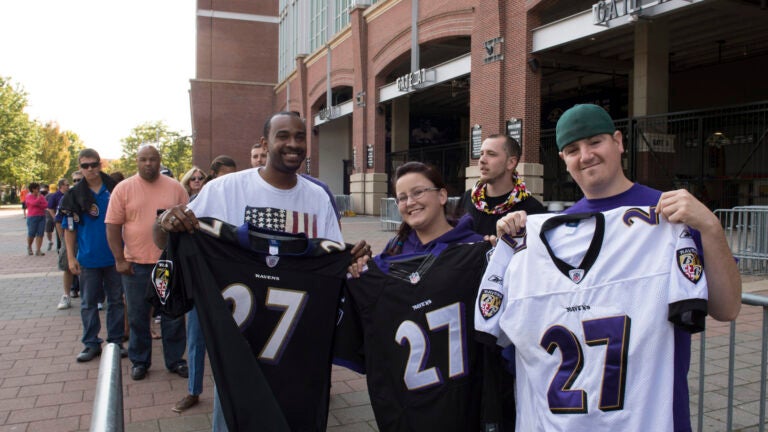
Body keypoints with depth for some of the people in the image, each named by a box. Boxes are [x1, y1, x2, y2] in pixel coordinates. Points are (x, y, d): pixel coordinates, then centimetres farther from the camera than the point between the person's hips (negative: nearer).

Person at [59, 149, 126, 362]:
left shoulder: (114, 189, -1)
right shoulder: (74, 195, -1)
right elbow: (69, 228, 2)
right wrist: (71, 257, -4)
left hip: (114, 256, 0)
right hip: (88, 259, 0)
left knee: (116, 300, 9)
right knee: (88, 303, 9)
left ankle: (116, 341, 20)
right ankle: (91, 343, 20)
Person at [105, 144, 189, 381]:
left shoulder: (175, 187, 3)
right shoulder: (123, 188, 0)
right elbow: (113, 225, -1)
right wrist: (119, 259, -6)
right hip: (136, 264, -1)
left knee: (173, 315, 9)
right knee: (137, 316, 10)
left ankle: (175, 359, 23)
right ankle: (139, 361, 26)